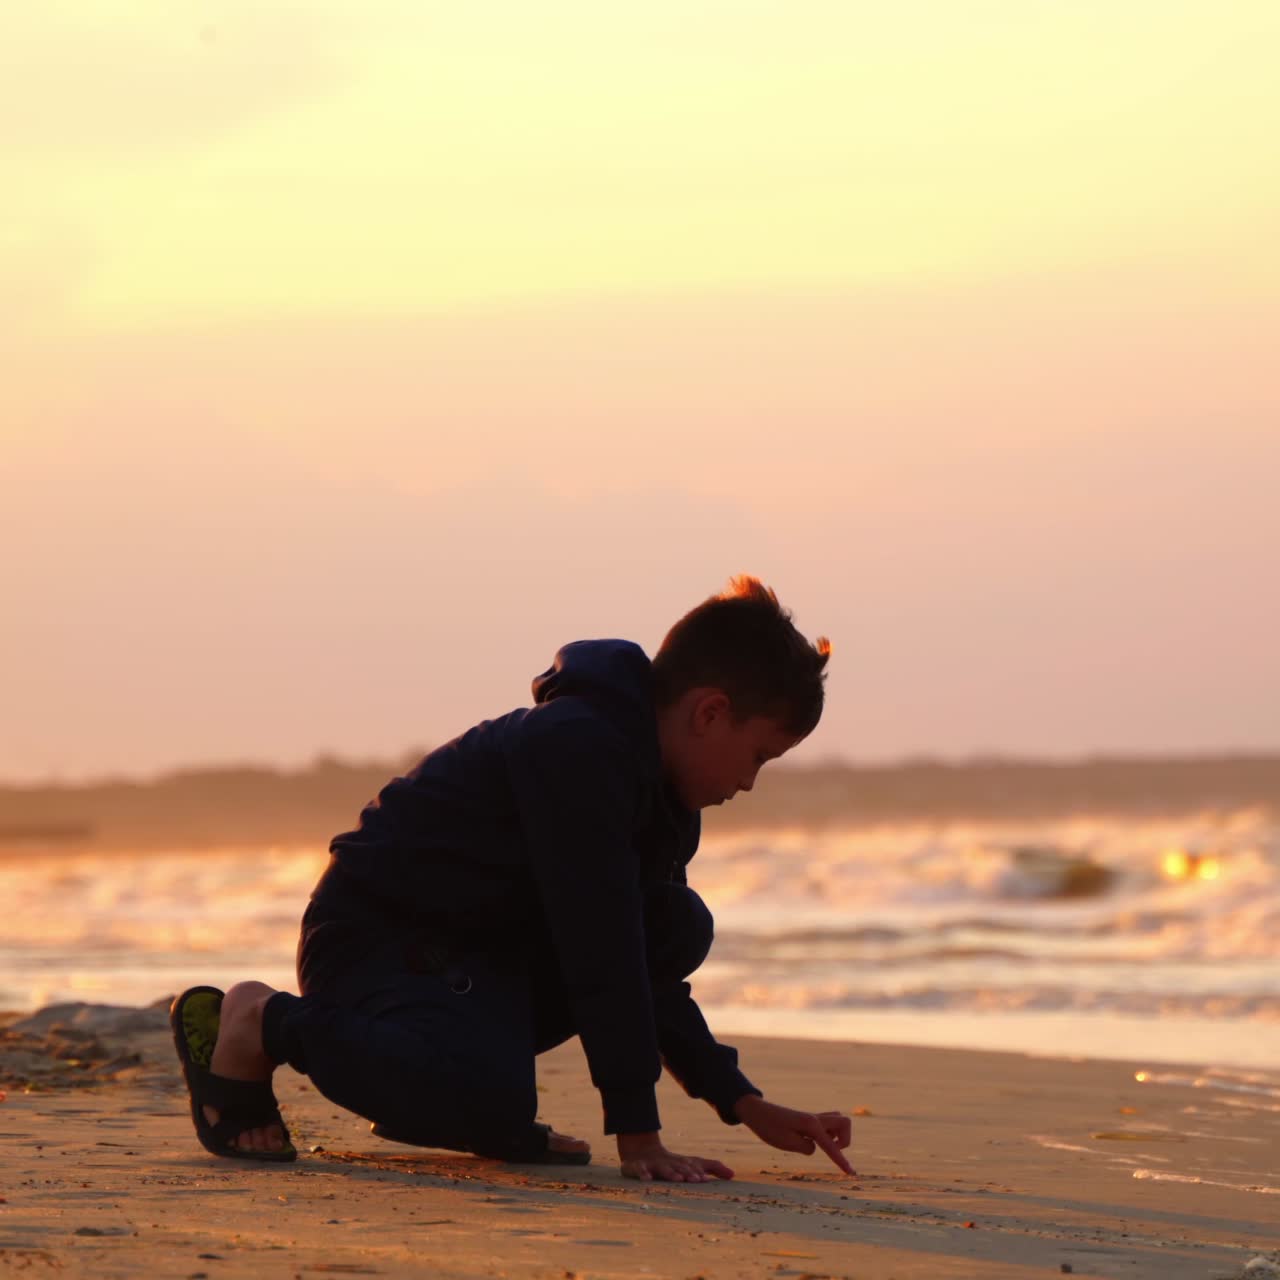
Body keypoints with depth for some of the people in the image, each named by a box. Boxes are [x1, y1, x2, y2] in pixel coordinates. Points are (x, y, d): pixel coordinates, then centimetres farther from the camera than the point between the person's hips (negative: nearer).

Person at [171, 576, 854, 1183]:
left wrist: (747, 1106, 7)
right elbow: (599, 951, -28)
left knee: (682, 927, -2)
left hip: (483, 944, 10)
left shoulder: (663, 789, 7)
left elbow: (640, 960, 14)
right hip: (373, 934, -9)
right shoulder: (576, 748, -24)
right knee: (491, 1101, -36)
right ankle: (265, 1023, -11)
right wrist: (638, 1136, -28)